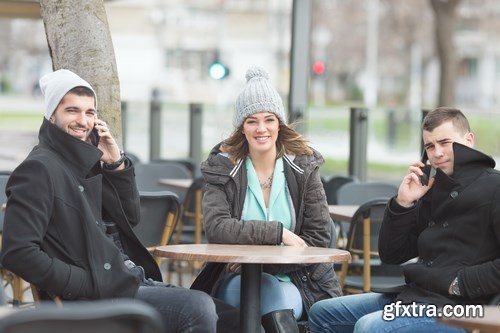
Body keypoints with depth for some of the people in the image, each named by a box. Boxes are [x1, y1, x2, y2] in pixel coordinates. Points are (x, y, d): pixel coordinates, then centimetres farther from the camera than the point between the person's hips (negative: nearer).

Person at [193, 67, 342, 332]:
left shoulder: (304, 167, 5)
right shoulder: (223, 168, 2)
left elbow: (319, 237, -1)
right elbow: (216, 229, -14)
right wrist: (278, 232, -20)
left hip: (293, 282, 1)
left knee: (278, 297, -33)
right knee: (267, 287, -34)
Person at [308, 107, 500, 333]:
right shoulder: (433, 191, 18)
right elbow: (390, 256, 18)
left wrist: (461, 283, -17)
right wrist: (402, 203, 5)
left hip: (456, 306, -9)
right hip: (413, 294, 9)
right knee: (322, 313, 11)